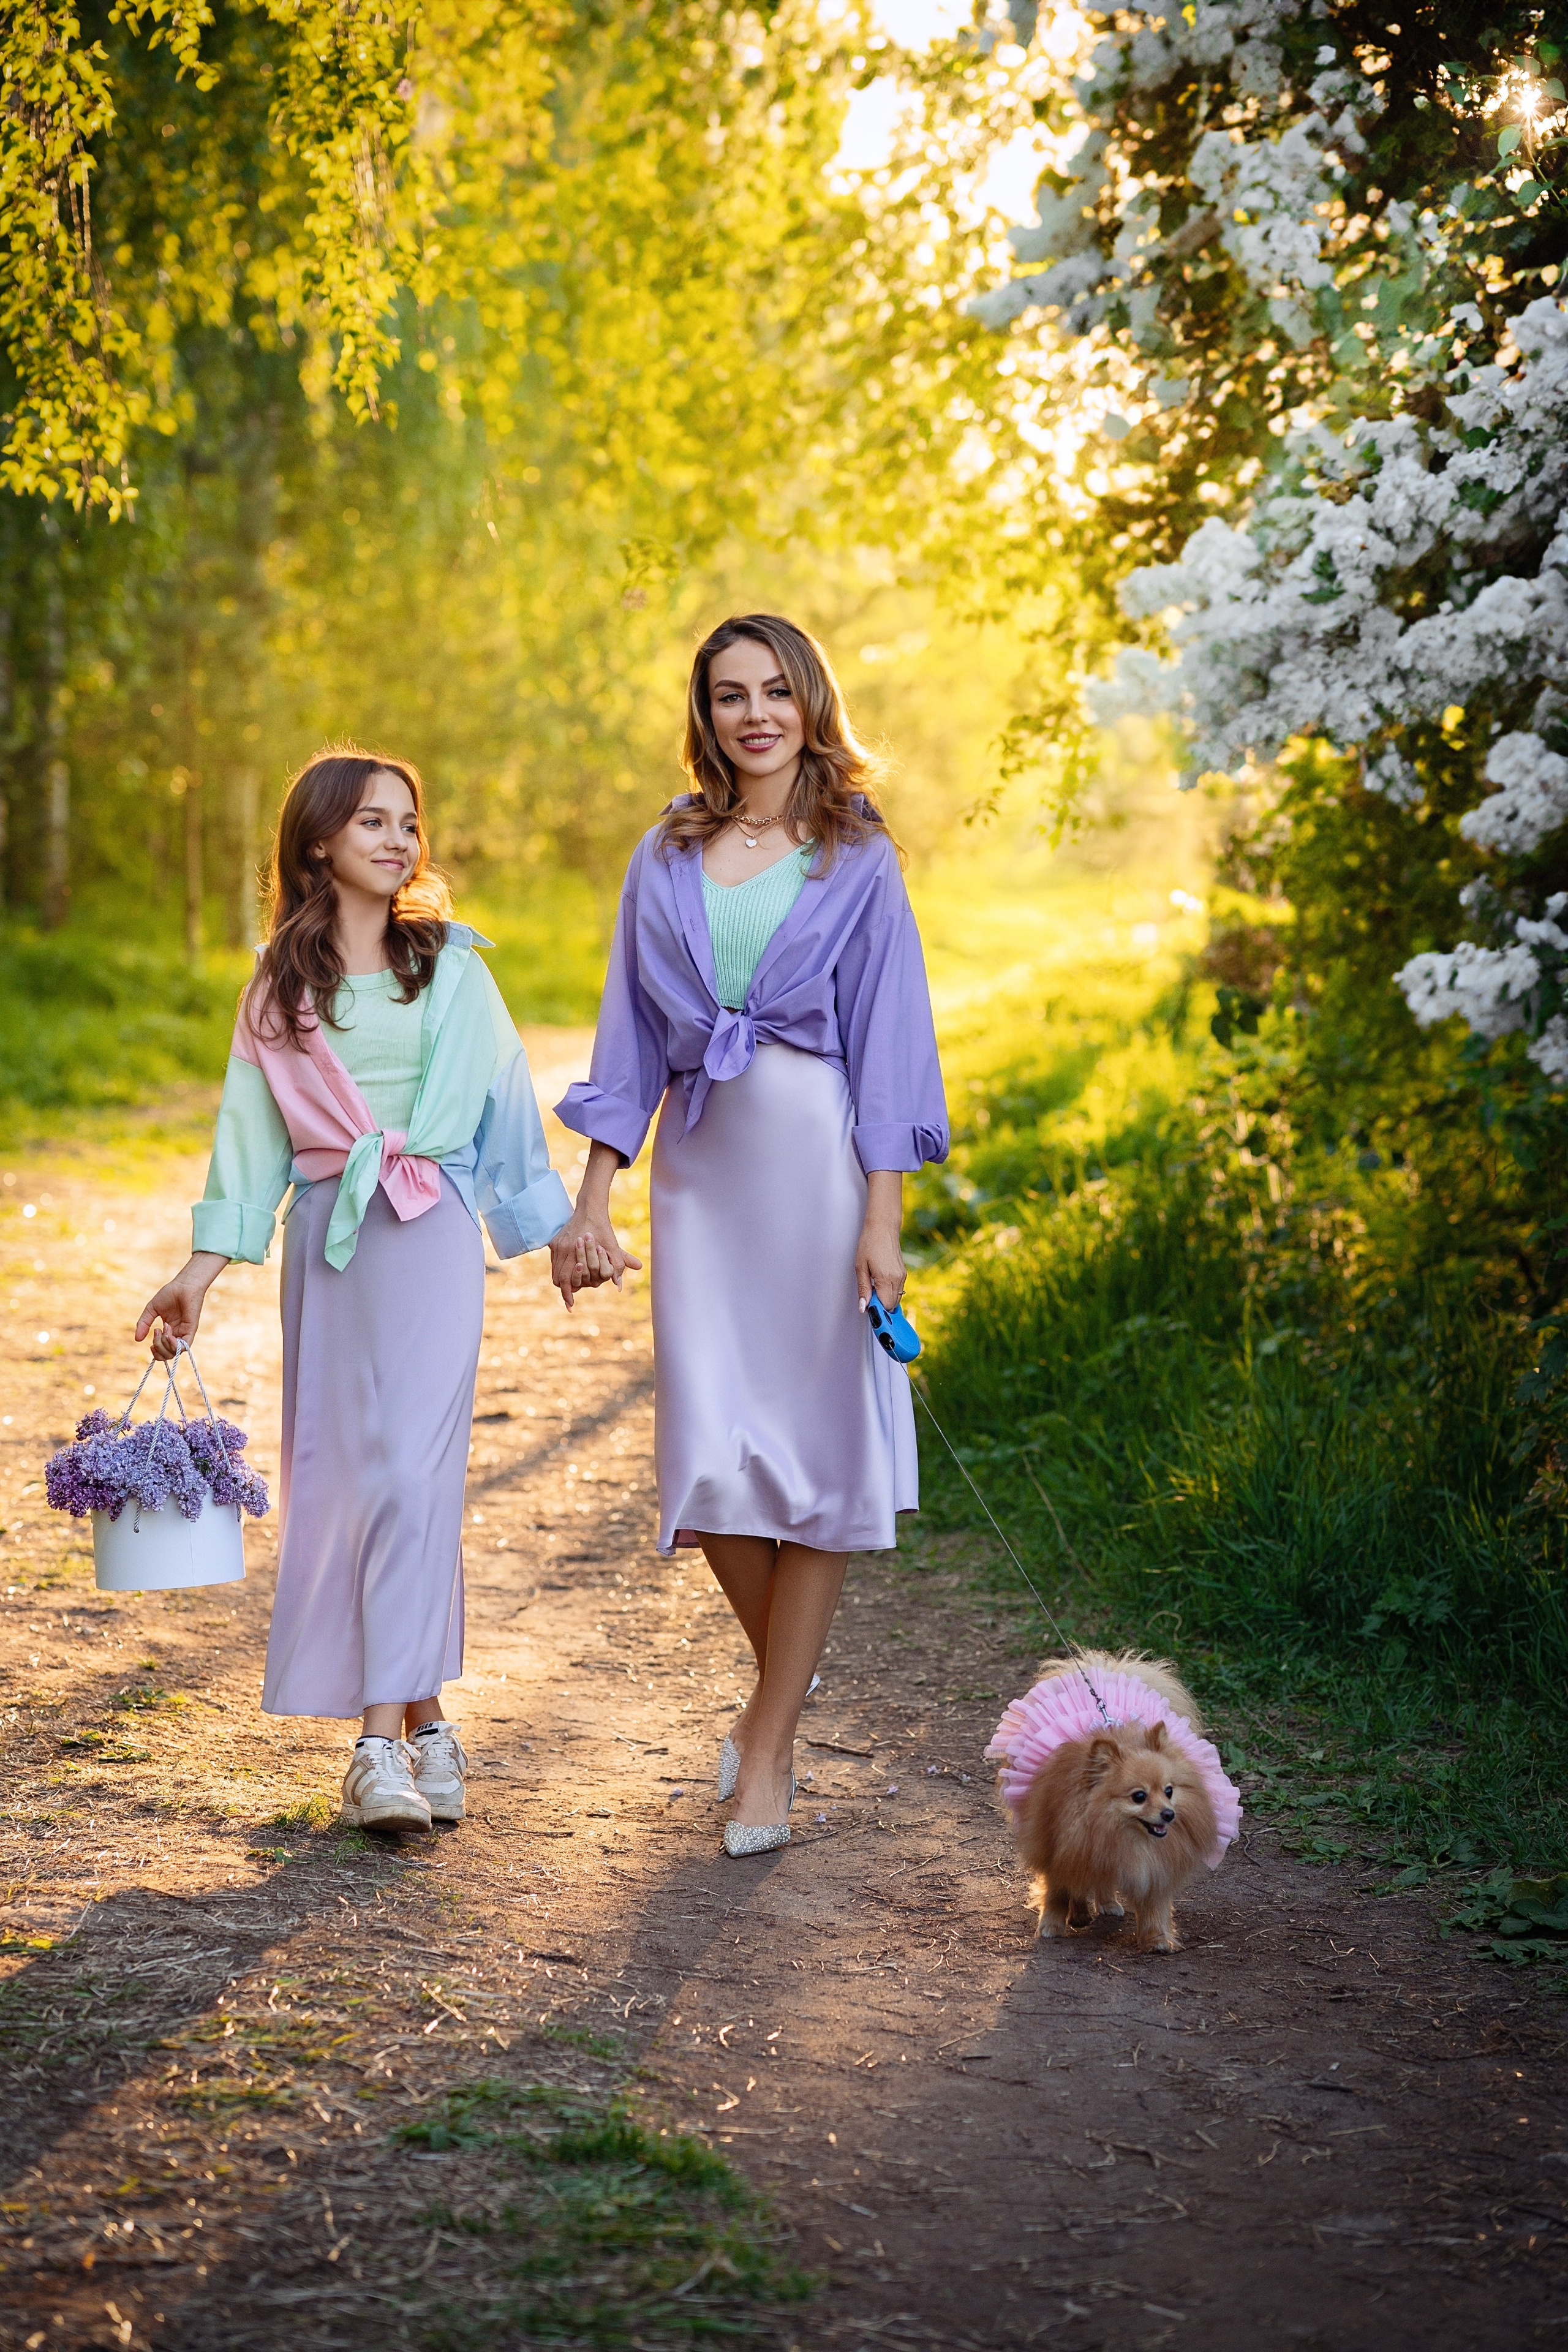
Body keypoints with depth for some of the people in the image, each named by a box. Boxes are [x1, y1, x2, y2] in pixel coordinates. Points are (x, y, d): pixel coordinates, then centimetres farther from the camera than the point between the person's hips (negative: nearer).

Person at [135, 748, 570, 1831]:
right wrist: (201, 1273, 4)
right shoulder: (279, 989, 11)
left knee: (411, 1467, -14)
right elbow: (253, 1136, 11)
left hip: (432, 1230, -2)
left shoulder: (450, 964, 8)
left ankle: (384, 1737, -15)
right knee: (339, 1473, -1)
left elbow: (507, 1094, 13)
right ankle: (425, 1720, 7)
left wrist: (557, 1229, 14)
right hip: (327, 1236, 2)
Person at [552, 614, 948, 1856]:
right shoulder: (667, 857, 11)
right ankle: (785, 1674, 27)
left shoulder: (857, 858, 2)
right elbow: (632, 1036, 12)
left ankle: (768, 1751, 9)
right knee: (712, 1457, -1)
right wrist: (592, 1200, 5)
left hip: (817, 1162, -3)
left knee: (817, 1451, -1)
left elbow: (888, 1040, -1)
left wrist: (882, 1218, -9)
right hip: (701, 1166, 3)